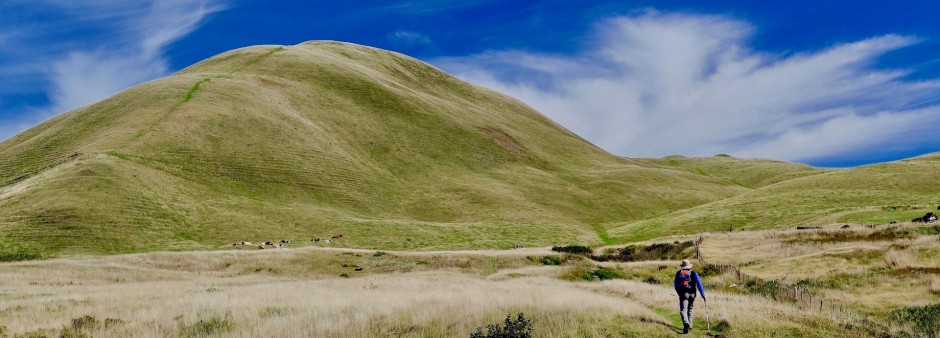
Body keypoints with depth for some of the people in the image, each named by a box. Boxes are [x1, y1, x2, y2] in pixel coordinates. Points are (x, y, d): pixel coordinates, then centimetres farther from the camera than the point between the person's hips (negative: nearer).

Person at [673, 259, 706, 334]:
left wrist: (679, 293, 22)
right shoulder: (694, 274, 1)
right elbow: (699, 284, -5)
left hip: (683, 294, -2)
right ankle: (689, 325, 26)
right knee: (690, 309, 21)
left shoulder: (678, 273, 2)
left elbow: (676, 285, 8)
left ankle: (686, 324, -31)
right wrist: (703, 294, -5)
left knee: (683, 310, -8)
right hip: (692, 294, 2)